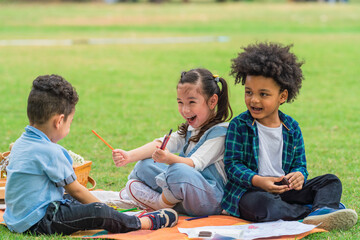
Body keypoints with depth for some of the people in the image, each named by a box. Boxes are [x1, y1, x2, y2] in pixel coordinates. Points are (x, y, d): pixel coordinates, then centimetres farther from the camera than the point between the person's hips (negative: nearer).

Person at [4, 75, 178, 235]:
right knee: (98, 211, -19)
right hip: (37, 223, -11)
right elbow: (75, 189, -9)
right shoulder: (50, 152, -18)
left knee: (72, 200, 28)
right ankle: (144, 223, -4)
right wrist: (101, 208, 3)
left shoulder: (21, 143, 12)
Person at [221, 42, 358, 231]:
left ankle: (322, 211, -41)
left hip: (285, 188, 5)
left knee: (331, 181, -8)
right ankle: (311, 211, -30)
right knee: (257, 203, -40)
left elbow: (299, 164, 12)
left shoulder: (292, 127, 9)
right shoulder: (239, 125, -2)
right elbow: (232, 164, -7)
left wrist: (298, 175, -15)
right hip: (248, 190, -5)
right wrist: (257, 180, -26)